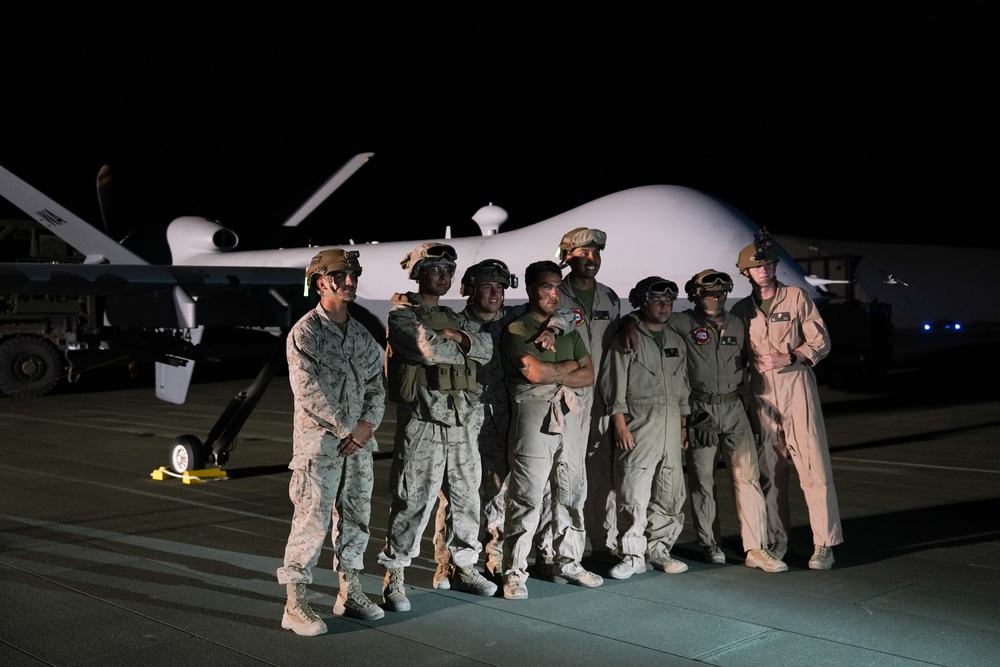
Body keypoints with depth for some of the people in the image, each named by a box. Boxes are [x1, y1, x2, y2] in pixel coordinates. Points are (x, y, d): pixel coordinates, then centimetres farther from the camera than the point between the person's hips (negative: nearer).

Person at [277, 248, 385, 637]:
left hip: (358, 440, 7)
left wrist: (368, 425, -6)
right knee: (312, 520, -6)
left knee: (356, 516, 12)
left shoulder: (362, 335, 12)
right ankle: (295, 604, 1)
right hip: (319, 440, -6)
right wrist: (347, 429, -14)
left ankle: (349, 592, 25)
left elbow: (377, 385, 11)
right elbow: (308, 391, -15)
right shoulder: (305, 332, -8)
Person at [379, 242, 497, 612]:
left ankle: (464, 567, 27)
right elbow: (429, 349, -19)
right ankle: (394, 577, 5)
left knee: (466, 495, 13)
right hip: (423, 419, -7)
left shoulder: (452, 317, 21)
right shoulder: (402, 314, -2)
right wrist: (465, 349, -2)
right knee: (413, 499, -5)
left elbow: (486, 347, 6)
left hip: (463, 419, 7)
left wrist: (458, 337, -11)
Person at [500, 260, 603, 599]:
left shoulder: (569, 330, 19)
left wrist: (552, 376, -6)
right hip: (533, 417, -6)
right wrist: (571, 365, -1)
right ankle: (514, 572, 1)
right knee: (527, 497, -5)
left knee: (572, 493, 10)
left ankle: (567, 563, 22)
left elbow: (588, 376, 9)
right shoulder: (515, 331, 0)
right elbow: (534, 372, -16)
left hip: (571, 416, 6)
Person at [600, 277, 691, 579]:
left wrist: (683, 425, 18)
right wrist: (620, 424, -10)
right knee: (634, 492, -8)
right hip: (638, 425, -6)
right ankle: (632, 555, 1)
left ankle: (658, 550, 19)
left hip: (671, 426, 6)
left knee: (670, 493, 7)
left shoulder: (677, 342, 19)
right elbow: (613, 384, -5)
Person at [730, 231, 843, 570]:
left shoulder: (797, 297, 4)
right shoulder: (741, 310, 11)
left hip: (797, 384, -3)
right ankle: (777, 539, 16)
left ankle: (824, 544, -1)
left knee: (813, 465, -6)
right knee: (768, 469, 5)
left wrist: (788, 358, -12)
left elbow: (821, 342, 1)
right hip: (761, 392, 3)